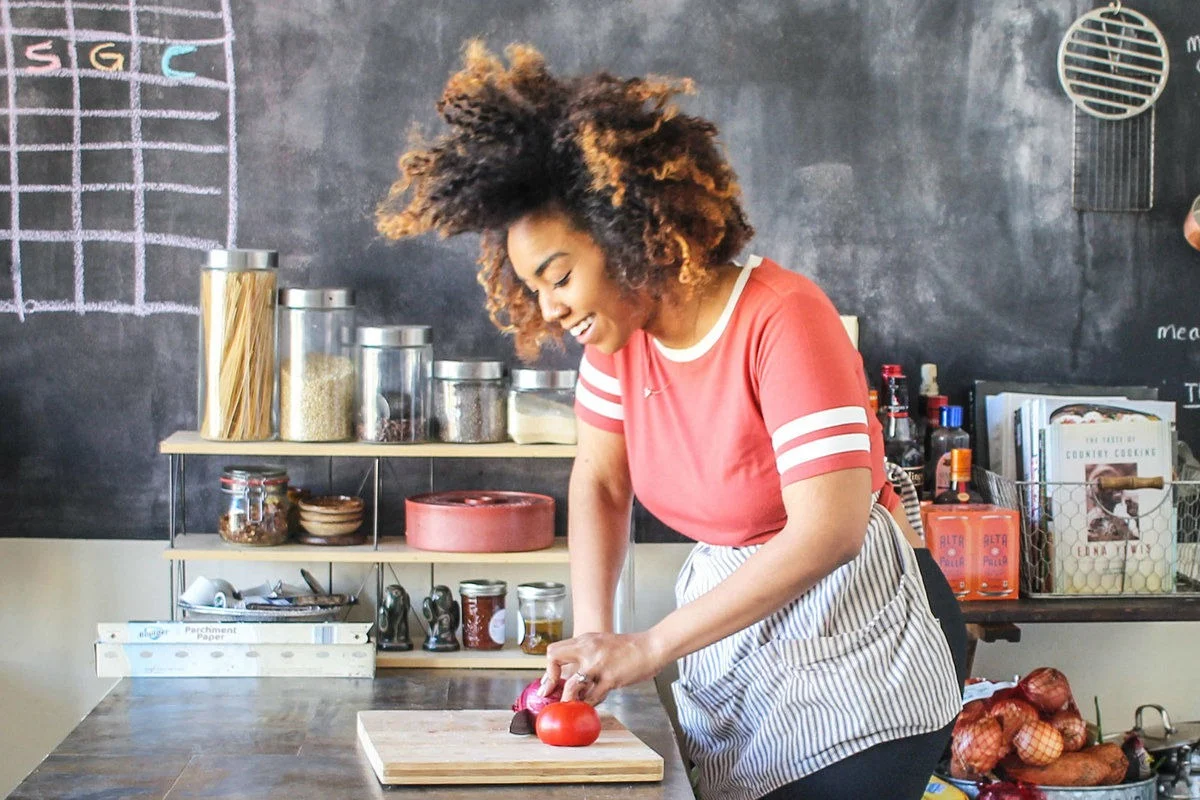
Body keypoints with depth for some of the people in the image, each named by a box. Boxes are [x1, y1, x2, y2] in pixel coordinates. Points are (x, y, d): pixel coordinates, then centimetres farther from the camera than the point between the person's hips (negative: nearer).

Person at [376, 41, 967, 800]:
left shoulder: (781, 318, -23)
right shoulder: (620, 325, -2)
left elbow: (827, 531, -28)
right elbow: (600, 480, 7)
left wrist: (647, 648, -26)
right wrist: (593, 636, -9)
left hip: (853, 639, -6)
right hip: (732, 607, 6)